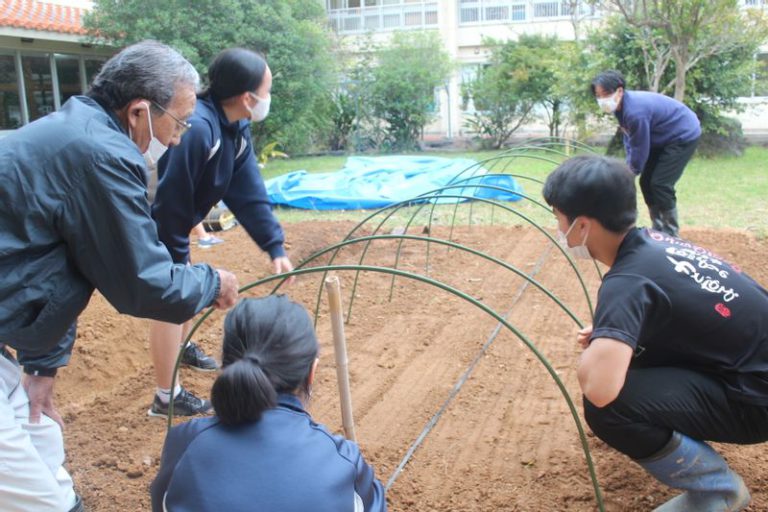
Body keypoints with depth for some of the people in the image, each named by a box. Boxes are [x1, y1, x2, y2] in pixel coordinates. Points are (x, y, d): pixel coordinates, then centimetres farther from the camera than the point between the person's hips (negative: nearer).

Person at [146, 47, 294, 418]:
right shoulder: (196, 128, -34)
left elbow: (248, 194, -6)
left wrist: (275, 247, -11)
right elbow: (170, 201, -31)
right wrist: (176, 262, -21)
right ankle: (166, 399, 9)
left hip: (167, 223, 9)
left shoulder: (236, 130, -5)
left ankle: (183, 348, 50)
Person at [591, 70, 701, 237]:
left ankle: (671, 235, -3)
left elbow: (640, 149, -24)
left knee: (660, 184, -15)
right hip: (663, 137, 10)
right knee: (646, 182, 7)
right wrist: (629, 168, -5)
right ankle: (658, 230, 18)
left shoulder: (636, 111, -34)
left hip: (684, 135, -9)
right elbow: (629, 140, 3)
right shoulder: (622, 105, -6)